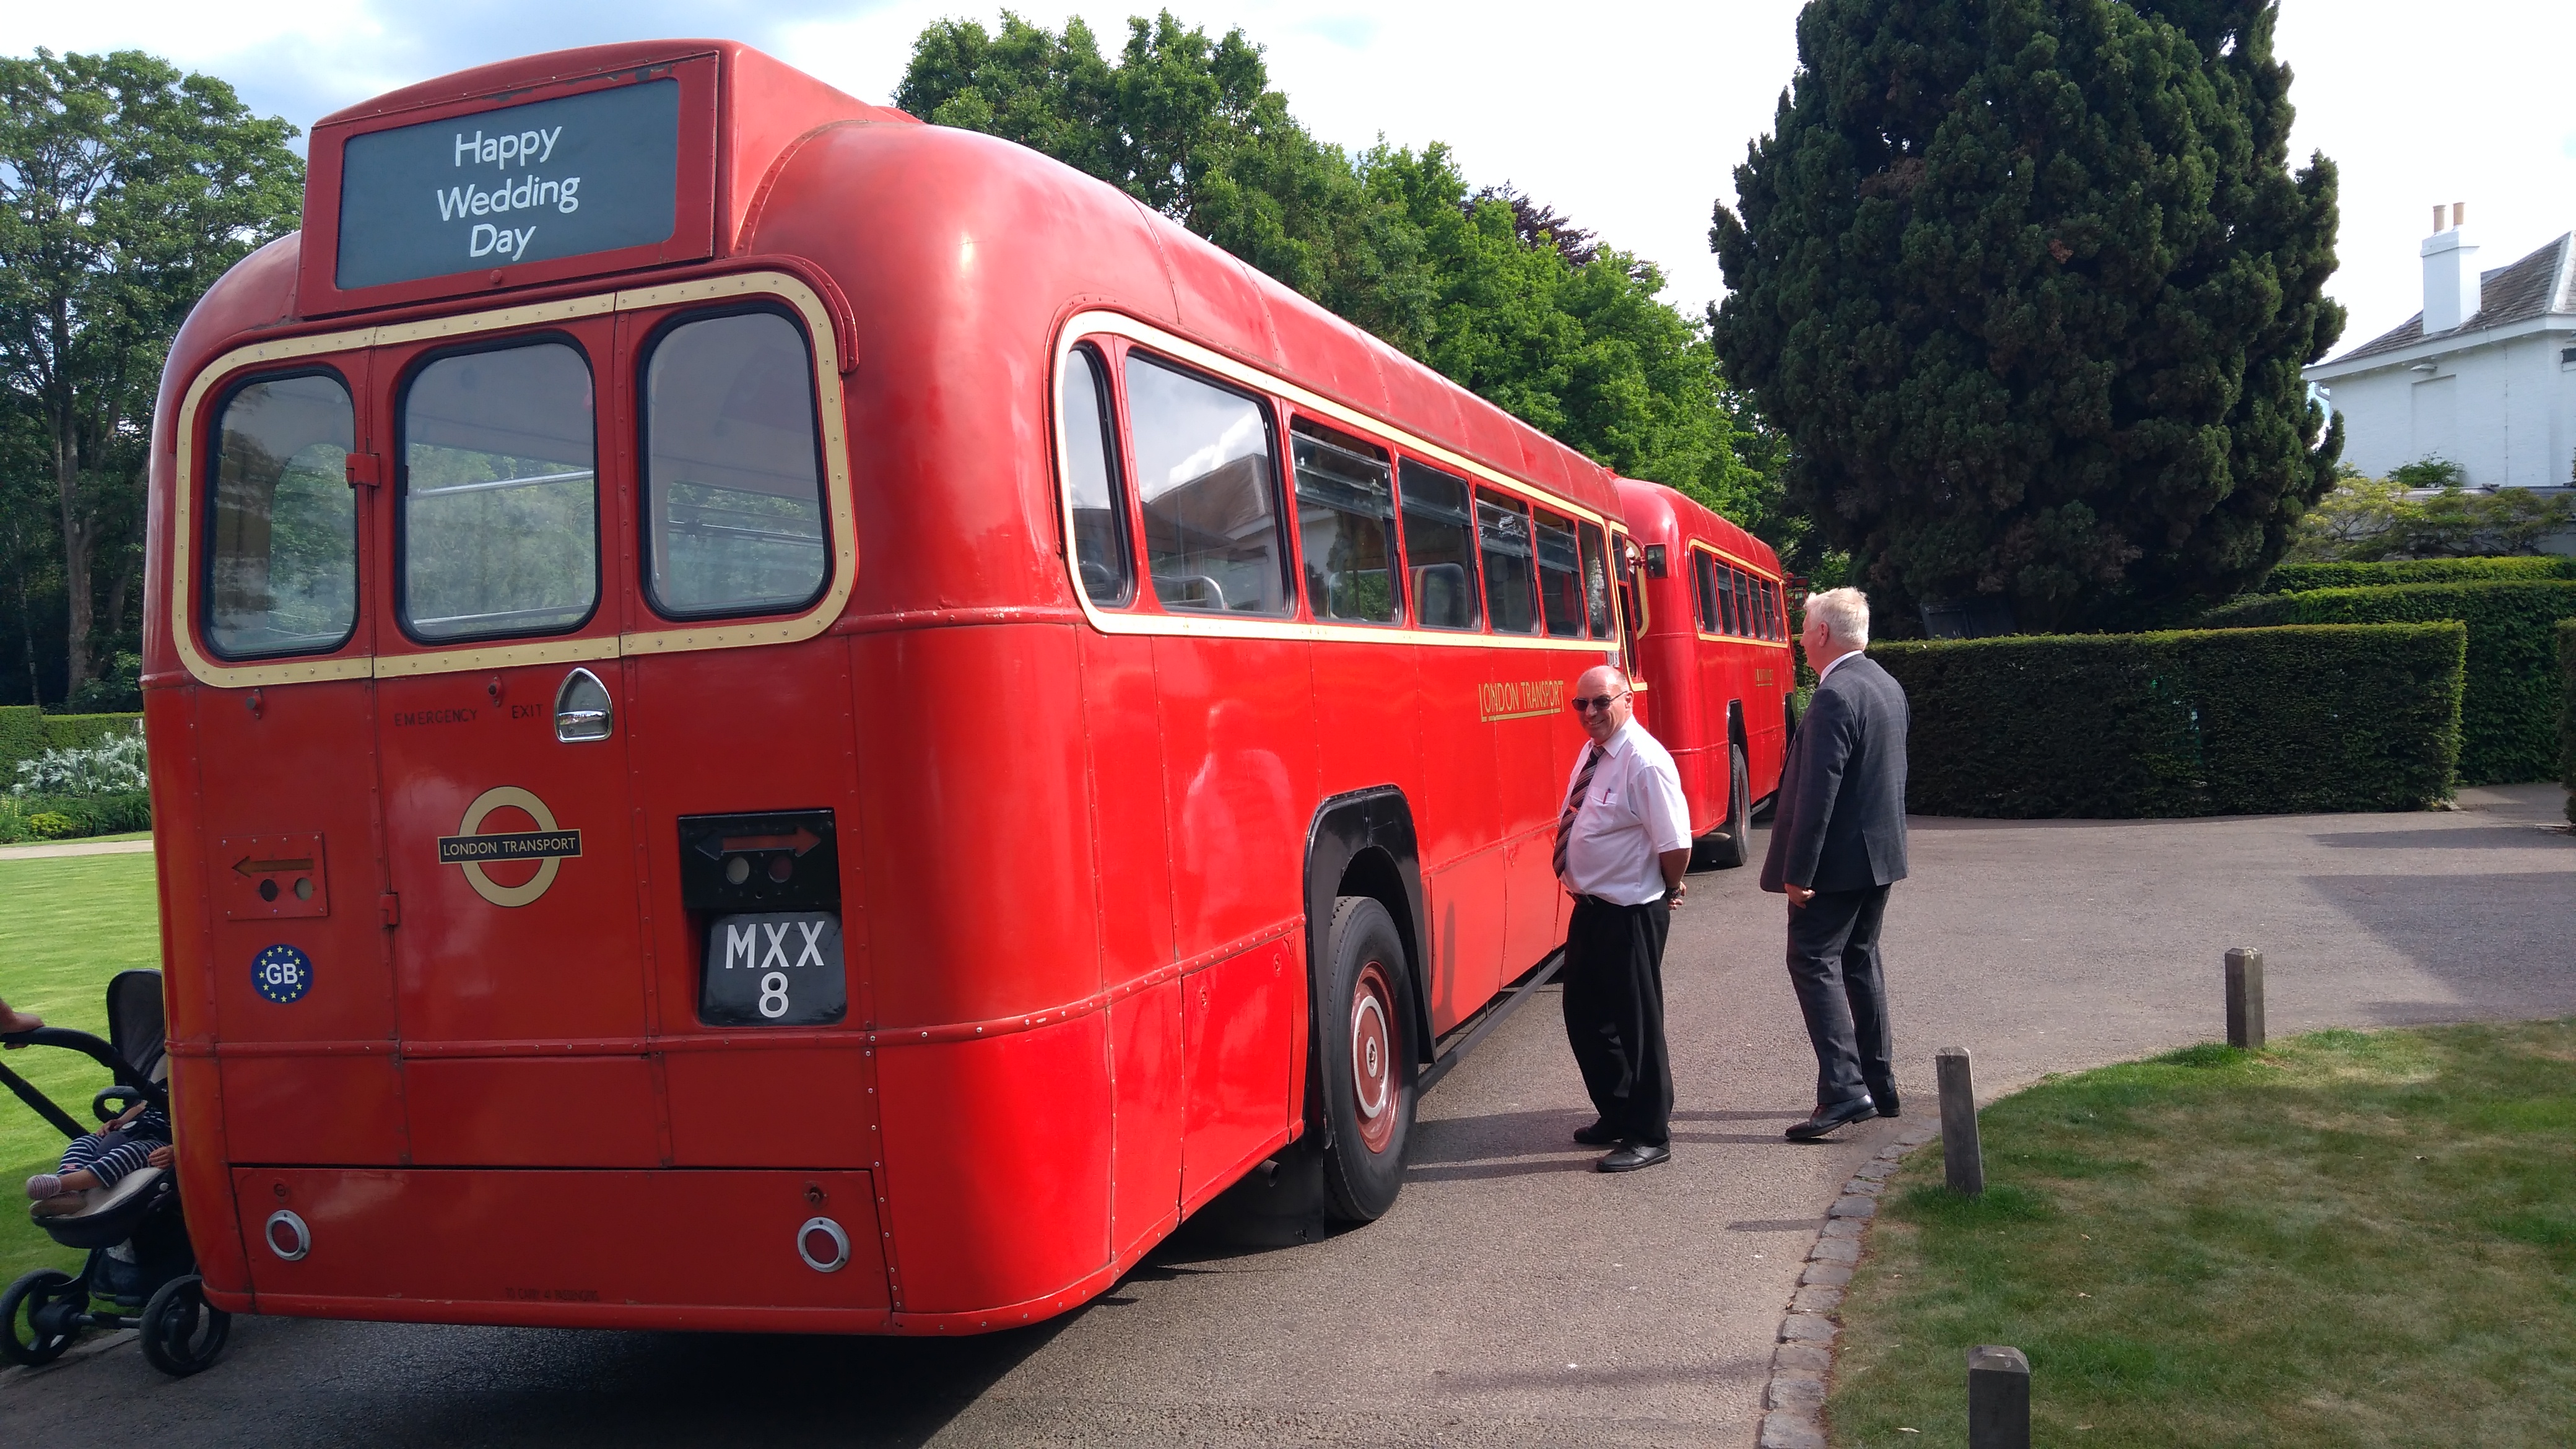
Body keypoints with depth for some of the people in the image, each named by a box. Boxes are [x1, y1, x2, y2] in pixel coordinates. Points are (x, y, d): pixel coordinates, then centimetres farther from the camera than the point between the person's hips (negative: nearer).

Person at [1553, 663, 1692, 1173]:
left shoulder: (1645, 762, -22)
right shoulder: (1593, 753, 7)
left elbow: (1676, 844, -22)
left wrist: (1669, 891, -6)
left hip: (1630, 915, -9)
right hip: (1590, 906, 9)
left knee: (1635, 1024, 4)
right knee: (1585, 1016, 19)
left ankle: (1649, 1136, 20)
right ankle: (1616, 1116, 38)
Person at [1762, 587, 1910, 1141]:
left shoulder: (1835, 696, -20)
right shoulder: (1888, 686, 10)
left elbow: (1818, 790, -23)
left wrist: (1797, 870, -20)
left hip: (1839, 860, -10)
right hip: (1882, 851, 10)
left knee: (1813, 962, -6)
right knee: (1860, 961, 17)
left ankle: (1843, 1091, -12)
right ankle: (1879, 1084, 23)